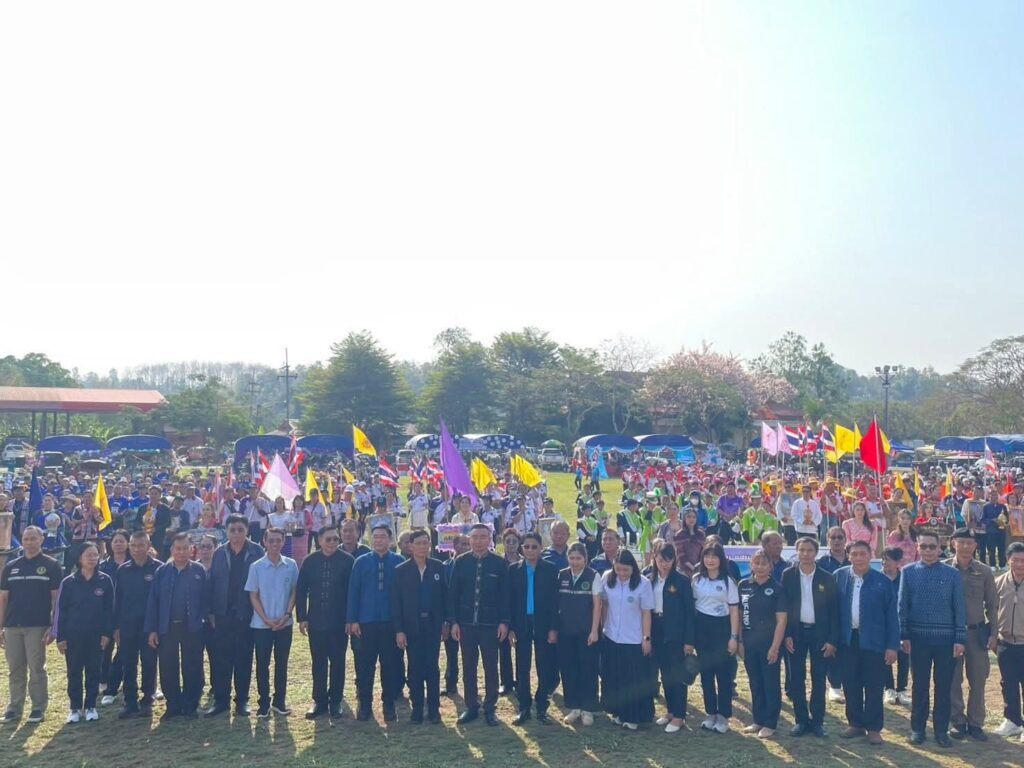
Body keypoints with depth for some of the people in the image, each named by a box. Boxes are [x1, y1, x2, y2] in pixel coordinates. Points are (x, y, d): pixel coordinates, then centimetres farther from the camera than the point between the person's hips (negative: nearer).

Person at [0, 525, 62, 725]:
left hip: (37, 626, -4)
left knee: (36, 668, -1)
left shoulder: (51, 565, -1)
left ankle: (39, 708, 8)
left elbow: (56, 598, -3)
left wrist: (53, 626, -9)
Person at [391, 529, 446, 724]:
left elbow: (445, 595, 4)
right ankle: (416, 708, 15)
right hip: (411, 626, 0)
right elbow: (396, 602, -2)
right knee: (415, 668, 5)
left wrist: (446, 622, 4)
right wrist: (398, 630, -7)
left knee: (432, 666, 3)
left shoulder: (439, 567, 0)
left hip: (433, 624, 0)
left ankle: (434, 708, 12)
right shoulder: (401, 570, -2)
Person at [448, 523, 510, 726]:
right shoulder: (460, 562, 0)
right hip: (466, 623, 1)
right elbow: (453, 593, 1)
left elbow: (505, 595, -1)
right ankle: (471, 707, 21)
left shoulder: (499, 563, -3)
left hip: (490, 624, -1)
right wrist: (453, 621, -3)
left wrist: (504, 622, -6)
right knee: (468, 667, 10)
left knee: (491, 667, 6)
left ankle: (490, 708, 18)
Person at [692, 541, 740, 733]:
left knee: (724, 673, 2)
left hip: (722, 628, -3)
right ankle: (710, 713, 20)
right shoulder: (697, 579, 3)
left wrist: (734, 637, -9)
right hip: (702, 629, 3)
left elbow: (734, 610, -4)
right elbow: (691, 606, 8)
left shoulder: (728, 581, -5)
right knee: (706, 673, 9)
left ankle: (723, 716, 13)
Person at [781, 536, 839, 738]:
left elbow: (834, 611, -2)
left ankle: (817, 721, 17)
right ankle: (801, 720, 16)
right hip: (796, 632, 1)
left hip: (819, 633, 0)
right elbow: (783, 606, 0)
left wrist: (832, 640, -6)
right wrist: (786, 635, -6)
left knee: (818, 679, 7)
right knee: (796, 678, 5)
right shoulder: (788, 575, -2)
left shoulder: (827, 578, -4)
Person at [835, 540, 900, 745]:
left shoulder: (882, 581, -5)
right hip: (848, 640, 2)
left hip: (873, 641, -2)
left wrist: (892, 645, -5)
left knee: (873, 687, 5)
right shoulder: (839, 576, 0)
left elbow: (891, 615, -3)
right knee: (850, 685, 10)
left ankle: (873, 728, 16)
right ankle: (855, 724, 23)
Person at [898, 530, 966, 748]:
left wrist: (960, 639, -4)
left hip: (946, 639, 0)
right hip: (918, 638, 0)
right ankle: (917, 728, 19)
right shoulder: (908, 572, 0)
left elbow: (959, 608, 0)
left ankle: (941, 730, 20)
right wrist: (904, 635, -4)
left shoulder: (953, 574, -1)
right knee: (919, 684, 9)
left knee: (944, 685, 8)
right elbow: (903, 605, 1)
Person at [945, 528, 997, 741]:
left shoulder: (984, 572, 1)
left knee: (978, 680, 7)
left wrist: (993, 633, 0)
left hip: (977, 632, 2)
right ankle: (957, 722, 17)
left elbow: (992, 604, 5)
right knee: (953, 680, 5)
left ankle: (975, 723, 19)